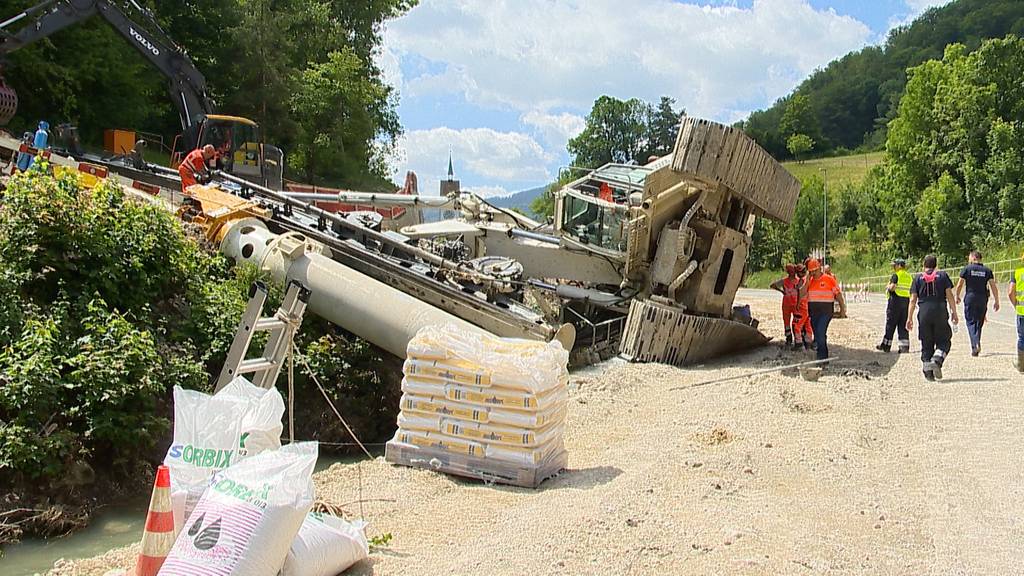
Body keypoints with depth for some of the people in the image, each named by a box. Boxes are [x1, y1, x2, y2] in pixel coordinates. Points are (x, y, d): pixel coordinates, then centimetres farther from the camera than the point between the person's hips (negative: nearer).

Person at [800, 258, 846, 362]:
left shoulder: (829, 279, -3)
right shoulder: (809, 281, 9)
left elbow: (838, 294, 2)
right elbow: (801, 295, -2)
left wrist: (842, 309, 2)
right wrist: (807, 281, -7)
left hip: (826, 312, -5)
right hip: (813, 313, 5)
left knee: (820, 333, -18)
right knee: (818, 335, 12)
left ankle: (822, 357, -13)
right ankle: (823, 357, 25)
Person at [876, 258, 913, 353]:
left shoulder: (896, 275, -8)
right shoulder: (910, 276, 13)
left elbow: (892, 287, -20)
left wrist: (887, 288, 0)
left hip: (896, 300, -6)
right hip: (907, 301, 6)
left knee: (890, 324, 2)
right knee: (903, 325, 8)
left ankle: (886, 345, 7)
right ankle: (905, 346, 1)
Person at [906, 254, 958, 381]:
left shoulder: (918, 278, 9)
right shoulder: (943, 275, 7)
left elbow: (913, 300, 4)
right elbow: (949, 295, 2)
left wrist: (909, 318, 5)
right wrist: (954, 313, 7)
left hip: (924, 313, 1)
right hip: (940, 311, -1)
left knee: (926, 344, 7)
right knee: (944, 341, 9)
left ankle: (928, 371, 2)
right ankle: (937, 361, -17)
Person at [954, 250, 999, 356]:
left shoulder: (967, 269, -2)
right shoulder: (987, 270, 5)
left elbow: (959, 285, -1)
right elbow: (993, 286, 2)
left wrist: (957, 297, 14)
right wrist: (996, 301, 7)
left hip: (970, 298, -3)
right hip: (983, 299, 3)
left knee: (971, 321, -1)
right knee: (979, 322, 12)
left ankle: (976, 344, -22)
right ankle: (976, 347, 15)